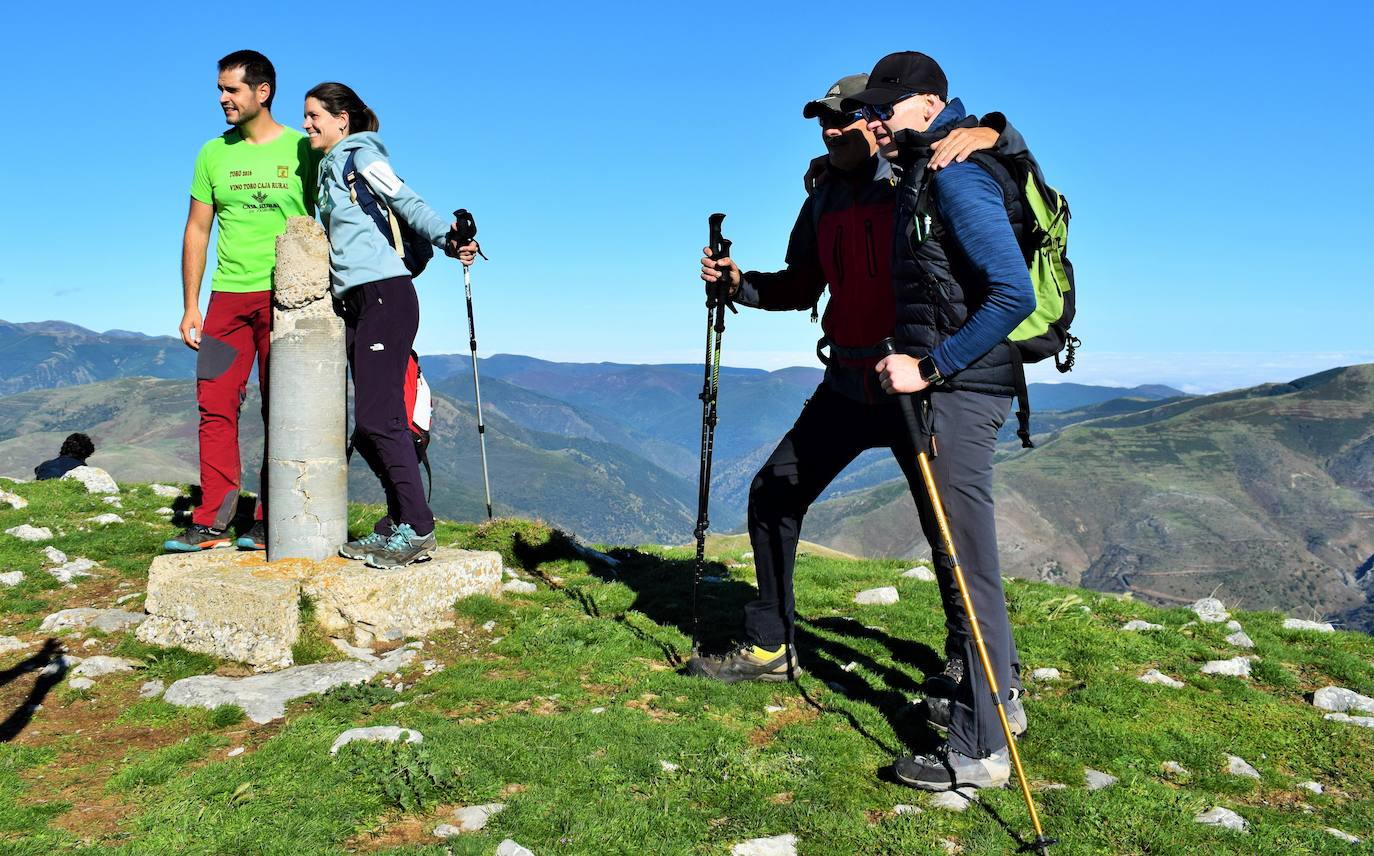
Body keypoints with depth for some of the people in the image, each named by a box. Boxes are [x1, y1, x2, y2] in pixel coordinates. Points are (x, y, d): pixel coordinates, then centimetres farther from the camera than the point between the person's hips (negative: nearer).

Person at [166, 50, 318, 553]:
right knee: (215, 405, -2)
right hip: (228, 295, 3)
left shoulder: (302, 150, 2)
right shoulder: (214, 154, 11)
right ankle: (212, 521, 4)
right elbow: (197, 231, 13)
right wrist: (190, 305, 6)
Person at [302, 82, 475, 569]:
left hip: (384, 296, -9)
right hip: (355, 303, 9)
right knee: (366, 426, 5)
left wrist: (447, 238, -30)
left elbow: (408, 203, -16)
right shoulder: (329, 168, 25)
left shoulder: (360, 155, 0)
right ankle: (399, 520, 12)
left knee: (377, 418, -15)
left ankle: (417, 529, -12)